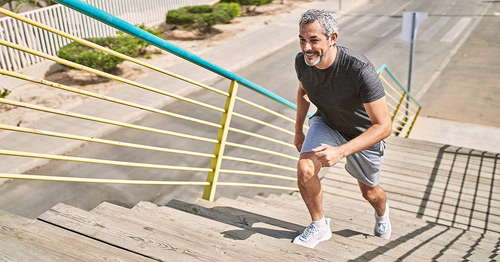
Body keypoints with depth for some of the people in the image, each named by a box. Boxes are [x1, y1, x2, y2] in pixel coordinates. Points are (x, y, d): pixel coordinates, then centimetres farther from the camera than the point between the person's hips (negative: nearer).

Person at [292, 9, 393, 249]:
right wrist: (298, 131, 12)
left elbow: (384, 126, -35)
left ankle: (382, 212, 57)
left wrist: (340, 152, -46)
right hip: (327, 123, 3)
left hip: (365, 134, -3)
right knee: (304, 169, -23)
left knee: (369, 192, 17)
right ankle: (319, 227, 4)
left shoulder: (359, 69, -39)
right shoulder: (302, 61, -20)